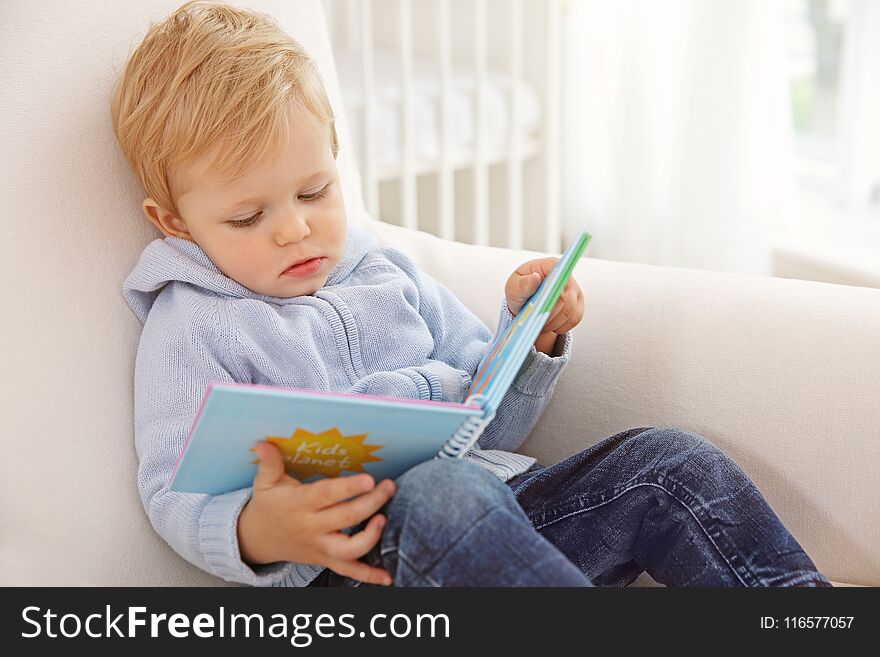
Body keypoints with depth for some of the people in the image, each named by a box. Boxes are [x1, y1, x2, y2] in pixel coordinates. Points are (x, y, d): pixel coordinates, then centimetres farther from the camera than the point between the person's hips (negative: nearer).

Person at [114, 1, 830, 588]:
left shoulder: (385, 269, 18)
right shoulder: (190, 327, 4)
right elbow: (175, 499, -6)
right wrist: (256, 536, -29)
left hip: (505, 502, 6)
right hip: (361, 561, -5)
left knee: (668, 456, -11)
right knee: (441, 493, -38)